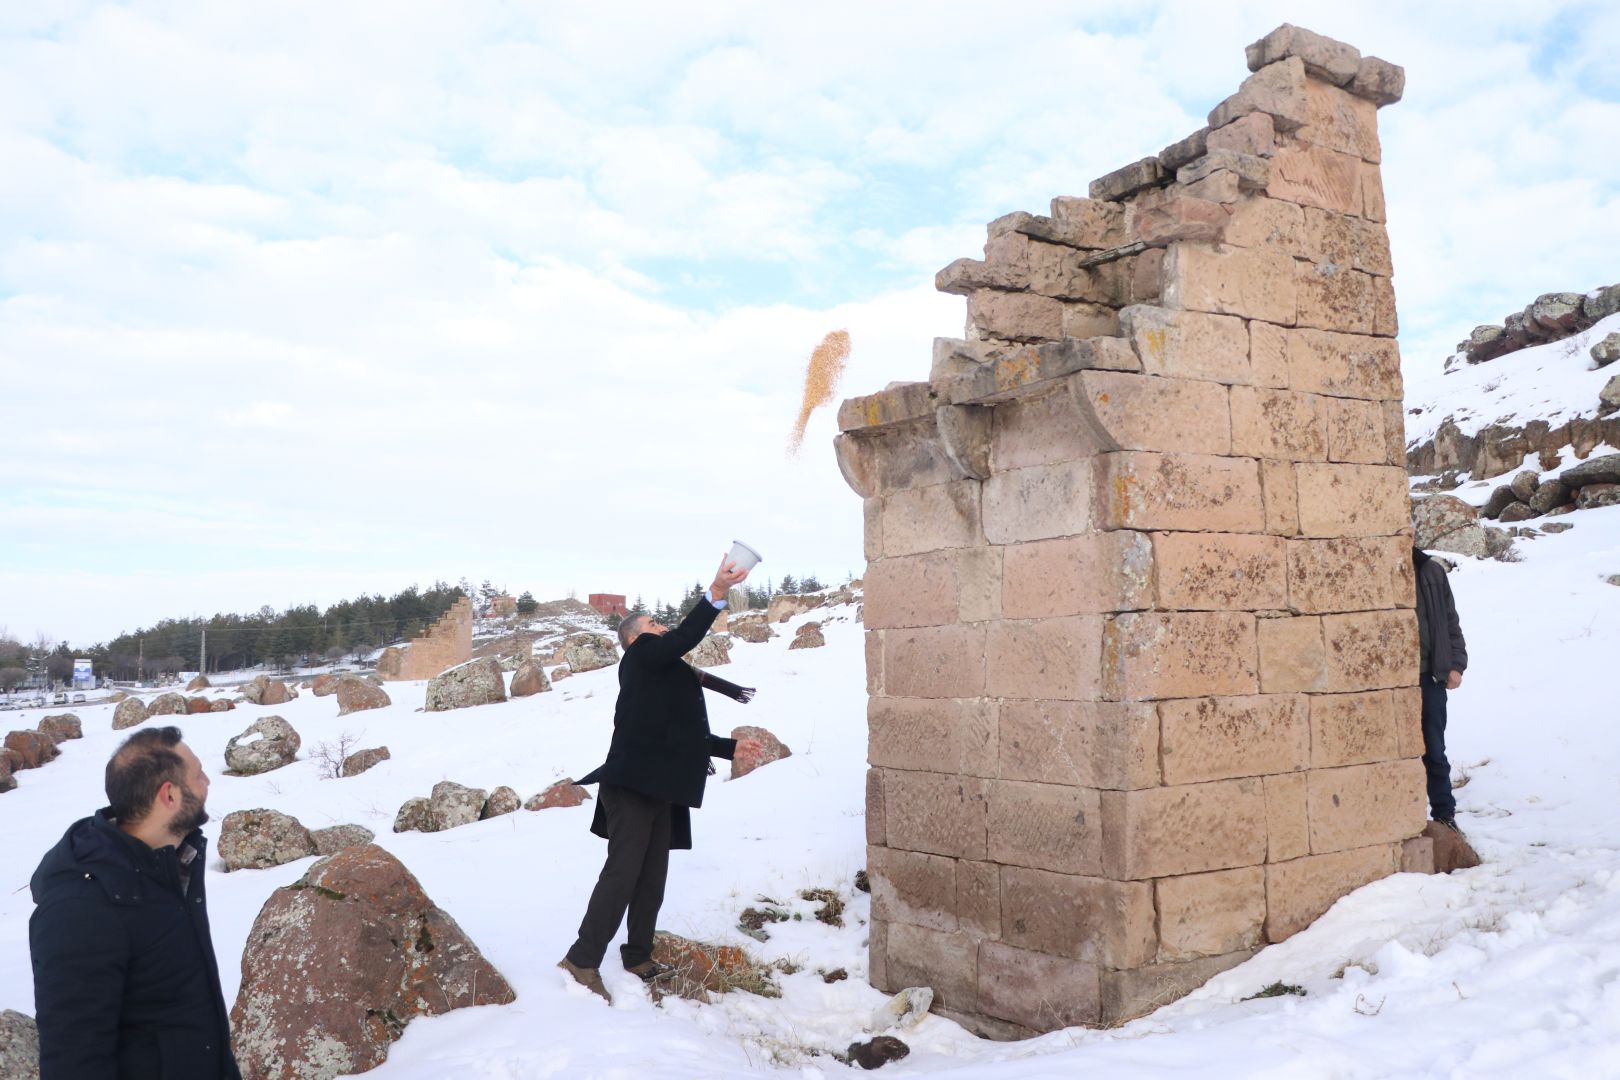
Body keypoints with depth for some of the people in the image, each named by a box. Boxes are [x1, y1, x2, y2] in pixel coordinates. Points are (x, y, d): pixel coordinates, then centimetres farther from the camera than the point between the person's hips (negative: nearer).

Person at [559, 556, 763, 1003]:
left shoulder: (667, 676, 22)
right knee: (622, 873, -11)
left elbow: (683, 735, 26)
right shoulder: (640, 655, -3)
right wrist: (716, 592, -27)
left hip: (658, 789, 10)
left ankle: (638, 957, 22)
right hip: (633, 784, -10)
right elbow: (685, 637, -21)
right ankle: (583, 960, -6)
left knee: (652, 877, 13)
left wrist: (731, 746, 27)